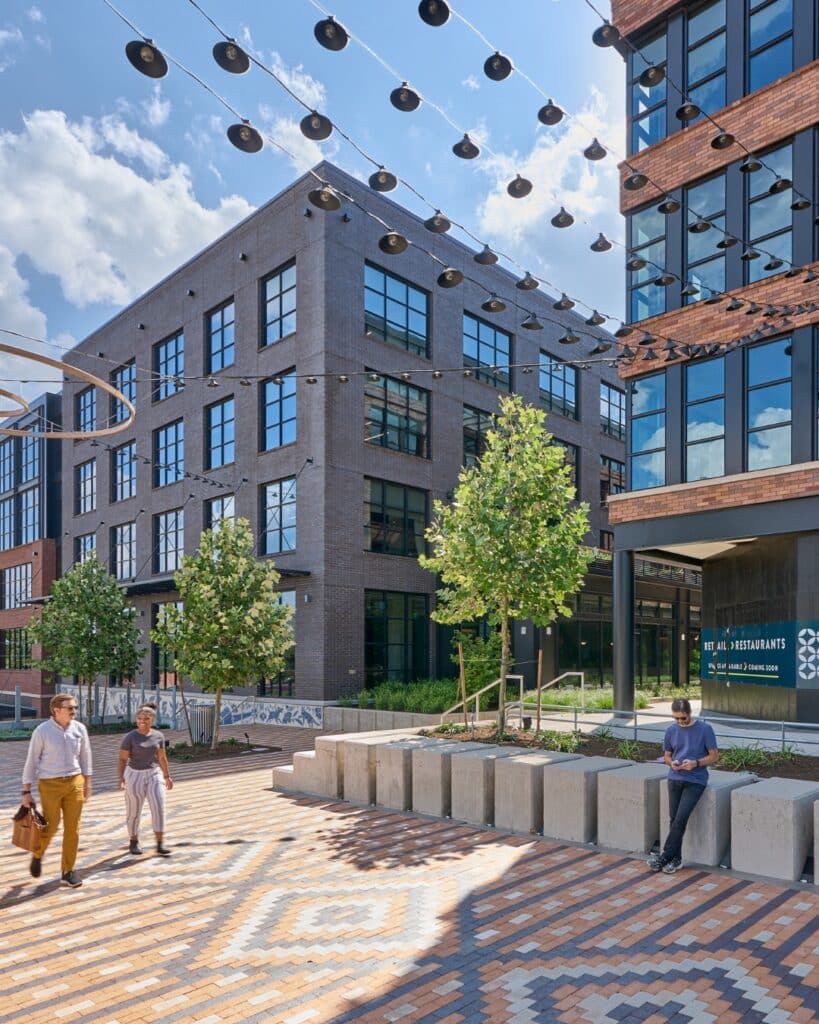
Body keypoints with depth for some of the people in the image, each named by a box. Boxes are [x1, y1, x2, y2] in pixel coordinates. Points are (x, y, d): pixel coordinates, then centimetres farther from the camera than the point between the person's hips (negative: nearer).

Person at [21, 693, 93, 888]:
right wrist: (26, 791, -3)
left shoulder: (79, 728, -1)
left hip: (74, 782, 3)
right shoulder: (42, 731, -10)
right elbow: (31, 761, -4)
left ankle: (68, 871, 16)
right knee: (51, 827, 2)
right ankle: (38, 854, 35)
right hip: (50, 784, -3)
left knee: (72, 828, 4)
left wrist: (87, 783, 8)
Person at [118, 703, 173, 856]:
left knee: (159, 808, -7)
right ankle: (133, 842, 29)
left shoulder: (158, 736, 1)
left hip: (154, 776, 3)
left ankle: (160, 845, -3)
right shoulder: (129, 737, -11)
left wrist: (167, 776, 13)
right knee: (134, 812, 9)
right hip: (135, 776, -3)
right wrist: (121, 778, -24)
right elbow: (122, 759, -11)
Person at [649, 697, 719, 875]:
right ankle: (675, 858, 14)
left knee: (681, 819, -13)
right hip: (675, 779, 4)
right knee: (674, 819, 1)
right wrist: (672, 763, -7)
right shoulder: (671, 731, 6)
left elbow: (714, 756, -1)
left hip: (695, 781, -4)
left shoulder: (705, 729, -5)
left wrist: (695, 763, -17)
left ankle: (664, 856, -5)